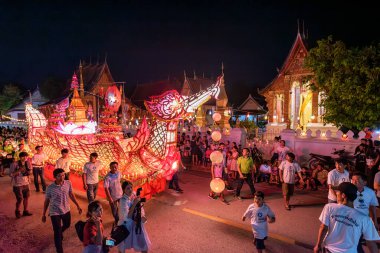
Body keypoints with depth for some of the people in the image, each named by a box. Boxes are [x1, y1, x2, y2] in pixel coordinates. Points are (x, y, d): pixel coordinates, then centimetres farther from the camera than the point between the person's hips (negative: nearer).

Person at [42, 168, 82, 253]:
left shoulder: (68, 183, -13)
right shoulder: (50, 188, -20)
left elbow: (71, 195, 2)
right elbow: (46, 201, -6)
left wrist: (78, 205, 4)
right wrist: (44, 214, 2)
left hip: (66, 210, 4)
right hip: (55, 212, -4)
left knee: (67, 225, 27)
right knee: (57, 233, 3)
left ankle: (60, 232, 62)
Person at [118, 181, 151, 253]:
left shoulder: (135, 195, -7)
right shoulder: (123, 200, -24)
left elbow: (140, 208, 5)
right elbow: (127, 216, -30)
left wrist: (142, 216, -14)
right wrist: (134, 203, -36)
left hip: (137, 223, 5)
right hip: (127, 224, -5)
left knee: (144, 244, 15)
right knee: (123, 245, 18)